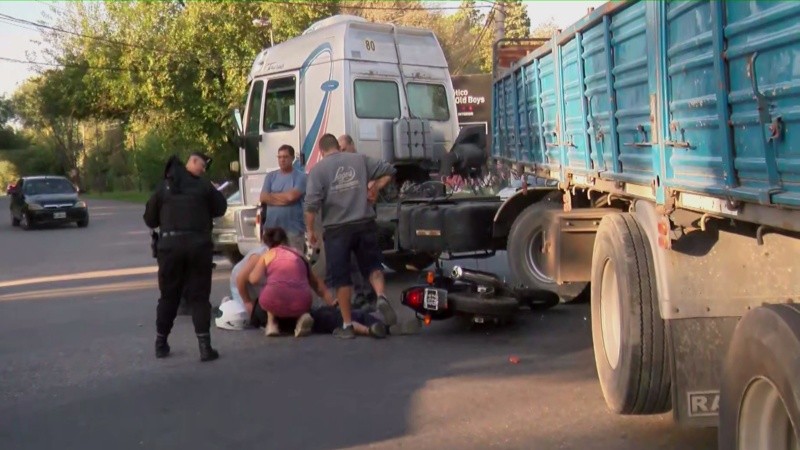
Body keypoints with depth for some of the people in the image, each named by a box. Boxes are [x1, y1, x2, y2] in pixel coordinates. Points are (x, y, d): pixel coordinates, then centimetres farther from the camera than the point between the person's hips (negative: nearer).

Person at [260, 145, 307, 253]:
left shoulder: (300, 176, -3)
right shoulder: (270, 176, 11)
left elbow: (292, 196, -15)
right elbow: (263, 197, 0)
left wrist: (272, 195, 1)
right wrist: (285, 197, -8)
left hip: (293, 228, -4)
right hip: (271, 227, 4)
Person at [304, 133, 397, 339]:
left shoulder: (318, 169, -3)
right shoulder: (360, 160, 8)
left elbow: (312, 204, -12)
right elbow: (388, 171, 10)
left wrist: (310, 229, -2)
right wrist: (375, 189, 17)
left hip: (337, 229, -2)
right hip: (365, 224, 2)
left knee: (341, 277, 7)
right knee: (372, 265, 15)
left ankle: (347, 325, 11)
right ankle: (382, 297, -14)